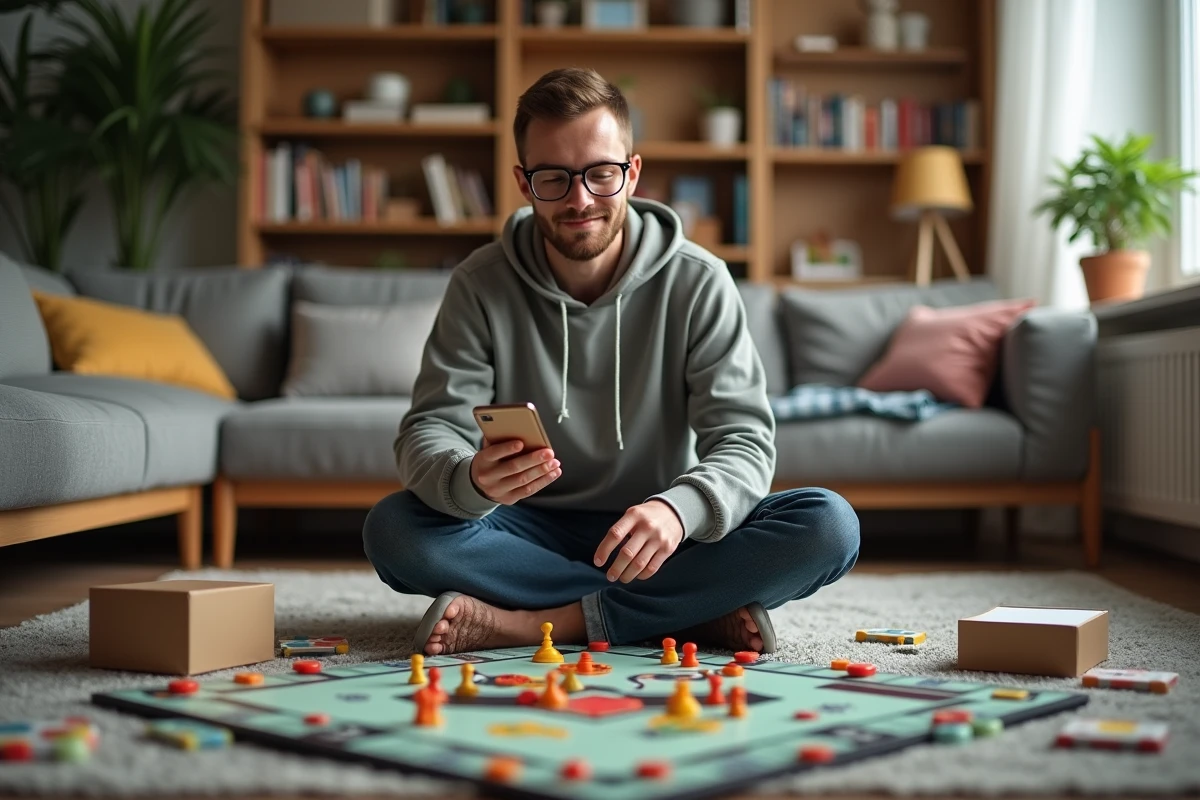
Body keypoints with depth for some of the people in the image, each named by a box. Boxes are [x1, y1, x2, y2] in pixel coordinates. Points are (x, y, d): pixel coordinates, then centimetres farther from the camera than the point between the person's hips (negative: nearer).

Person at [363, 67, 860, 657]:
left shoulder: (697, 283, -8)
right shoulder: (481, 286, -5)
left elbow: (743, 439, -14)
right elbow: (430, 432, -12)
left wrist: (679, 509, -37)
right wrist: (470, 480, -38)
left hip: (655, 541, 0)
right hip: (532, 534, 1)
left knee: (827, 526, -25)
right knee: (393, 528, -28)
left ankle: (534, 623, -23)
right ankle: (695, 615, -21)